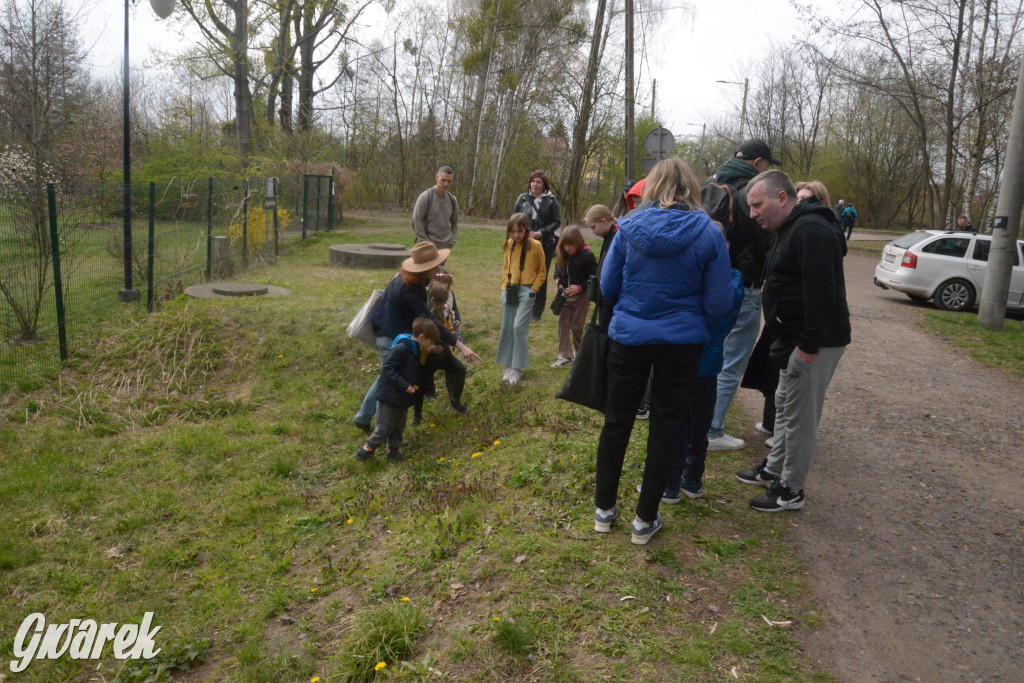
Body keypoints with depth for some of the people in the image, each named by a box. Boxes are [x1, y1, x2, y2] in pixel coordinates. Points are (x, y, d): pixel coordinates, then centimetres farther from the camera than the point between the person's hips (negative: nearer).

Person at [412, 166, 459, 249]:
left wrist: (452, 242, 4)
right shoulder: (425, 197, -7)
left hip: (445, 246, 5)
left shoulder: (452, 200, 9)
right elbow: (416, 222, -9)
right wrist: (426, 242, -12)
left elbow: (455, 223, 18)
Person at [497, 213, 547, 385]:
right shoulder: (509, 244, 6)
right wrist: (505, 286, 8)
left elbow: (542, 272, 0)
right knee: (507, 328, 6)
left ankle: (517, 367, -4)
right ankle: (508, 365, 17)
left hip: (527, 291, -5)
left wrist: (533, 289, -7)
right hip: (509, 290, 5)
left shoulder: (535, 245, -7)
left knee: (519, 327, -13)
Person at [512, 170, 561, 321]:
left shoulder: (551, 200, -1)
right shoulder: (523, 198, 5)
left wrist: (542, 233, -13)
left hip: (545, 244, -2)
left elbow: (557, 221, 0)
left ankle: (536, 312, 12)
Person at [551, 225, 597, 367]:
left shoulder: (587, 255, -17)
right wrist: (557, 279, -2)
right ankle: (565, 355, 12)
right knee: (562, 323, 4)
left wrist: (579, 287, -22)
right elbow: (558, 267, 18)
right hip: (565, 294, 6)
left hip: (580, 296, -5)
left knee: (576, 327, 3)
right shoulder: (563, 254, -1)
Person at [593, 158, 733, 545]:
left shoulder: (629, 228, -7)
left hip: (629, 336, 1)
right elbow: (719, 304, -8)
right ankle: (645, 520, 21)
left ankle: (604, 509, 28)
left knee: (616, 422, 15)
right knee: (665, 428, 12)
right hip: (682, 340, -1)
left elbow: (607, 287, 1)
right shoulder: (709, 234, -9)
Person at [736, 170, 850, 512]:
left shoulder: (810, 231, -20)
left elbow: (820, 292, -27)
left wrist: (809, 345, -26)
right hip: (797, 340, 11)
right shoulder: (790, 229, 16)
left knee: (799, 416, -2)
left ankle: (791, 490, 10)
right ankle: (774, 469, 36)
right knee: (784, 405, 21)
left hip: (814, 343, -11)